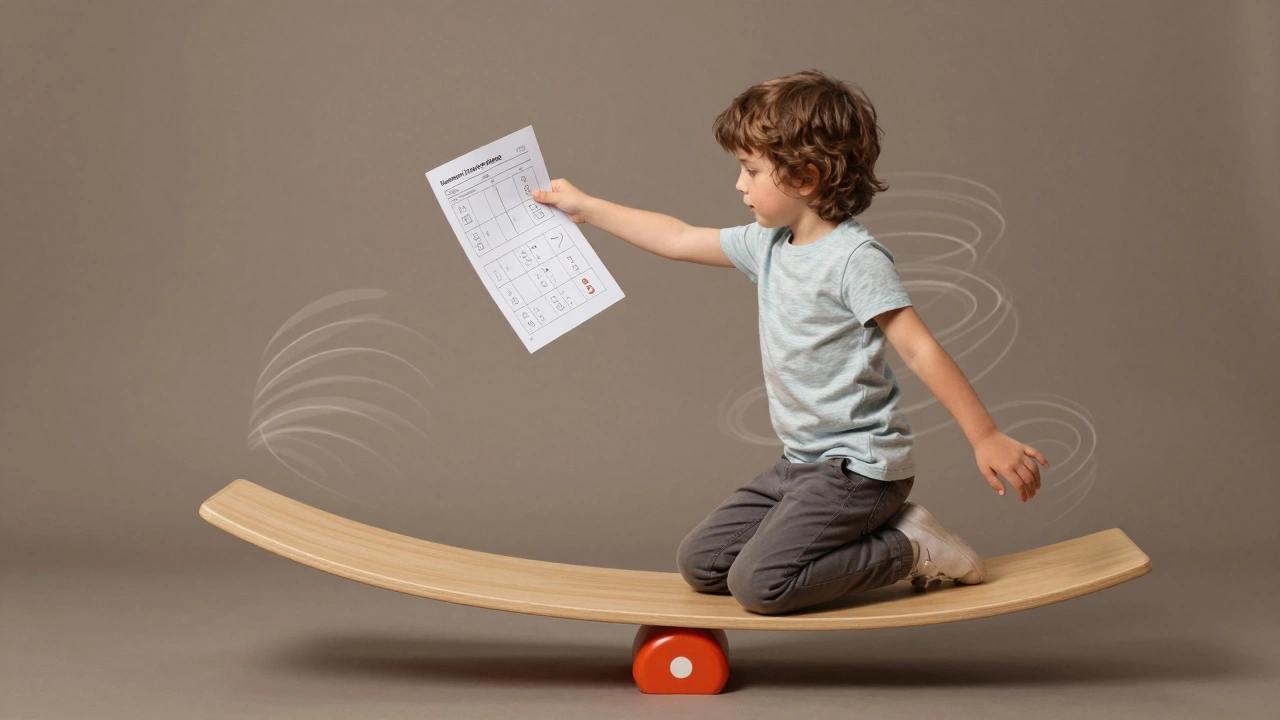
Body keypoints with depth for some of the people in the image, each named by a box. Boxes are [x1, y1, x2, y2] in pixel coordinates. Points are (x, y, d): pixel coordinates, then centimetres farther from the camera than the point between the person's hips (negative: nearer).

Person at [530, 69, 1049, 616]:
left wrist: (985, 438, -23)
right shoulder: (767, 245, 8)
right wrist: (587, 208, 22)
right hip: (801, 463, 9)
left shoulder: (855, 258, -17)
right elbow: (679, 240, 19)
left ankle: (909, 548, -4)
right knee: (699, 564, 8)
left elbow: (920, 350, -20)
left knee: (758, 584, -21)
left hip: (858, 467, -9)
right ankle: (869, 532, 10)